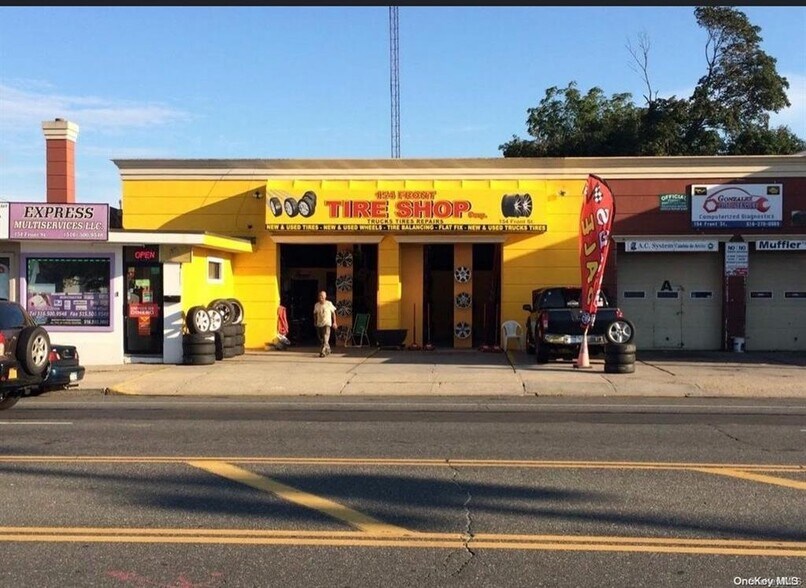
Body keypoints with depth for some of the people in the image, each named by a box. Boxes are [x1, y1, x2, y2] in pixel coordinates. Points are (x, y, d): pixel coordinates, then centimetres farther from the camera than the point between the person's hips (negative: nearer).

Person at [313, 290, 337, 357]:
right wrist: (315, 322, 13)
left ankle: (323, 352, -18)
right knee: (321, 339, 12)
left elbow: (333, 313, 3)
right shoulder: (316, 305, 3)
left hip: (327, 324, -4)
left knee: (325, 339, -15)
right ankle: (328, 349, 33)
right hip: (319, 324, 4)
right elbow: (315, 314, 16)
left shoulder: (329, 304, -4)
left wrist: (334, 322, 2)